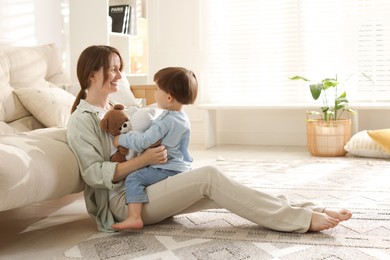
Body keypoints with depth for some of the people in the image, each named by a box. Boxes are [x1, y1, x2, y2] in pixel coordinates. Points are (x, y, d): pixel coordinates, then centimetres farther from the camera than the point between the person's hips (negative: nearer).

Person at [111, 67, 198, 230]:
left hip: (168, 170, -10)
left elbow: (143, 142, -25)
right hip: (183, 167, 10)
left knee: (134, 178, -16)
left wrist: (121, 139, -11)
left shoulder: (165, 121, -20)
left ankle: (134, 218, -26)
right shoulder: (183, 118, 11)